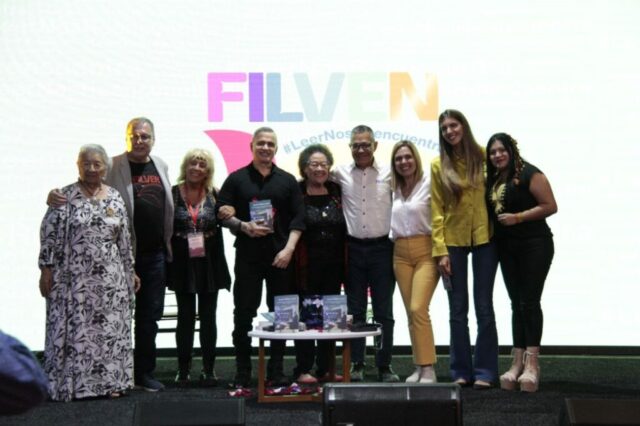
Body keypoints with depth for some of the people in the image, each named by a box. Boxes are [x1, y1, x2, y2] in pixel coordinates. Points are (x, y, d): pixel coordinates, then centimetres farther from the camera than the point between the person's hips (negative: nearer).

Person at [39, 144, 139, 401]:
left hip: (110, 279, 4)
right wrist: (46, 269, -9)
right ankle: (70, 383, 7)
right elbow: (50, 234, -5)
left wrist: (129, 271, 13)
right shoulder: (65, 196, -2)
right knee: (73, 329, -1)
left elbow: (124, 239, 13)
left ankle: (109, 381, 14)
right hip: (73, 278, -3)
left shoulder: (115, 198, 9)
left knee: (110, 329, 5)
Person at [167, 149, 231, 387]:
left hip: (209, 263, 2)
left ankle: (208, 369, 14)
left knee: (208, 316, 6)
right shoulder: (173, 194, -2)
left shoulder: (214, 196, 4)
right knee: (186, 316, 5)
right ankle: (183, 369, 14)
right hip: (182, 264, -1)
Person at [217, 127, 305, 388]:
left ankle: (276, 371, 13)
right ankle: (242, 373, 8)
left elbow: (298, 218, 5)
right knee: (243, 314, 0)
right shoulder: (237, 179, 8)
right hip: (247, 256, -1)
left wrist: (289, 249, -7)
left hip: (281, 257, 1)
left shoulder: (287, 181, 10)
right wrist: (244, 226, -13)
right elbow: (222, 212, 4)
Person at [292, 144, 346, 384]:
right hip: (307, 265, -4)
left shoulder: (336, 192, 9)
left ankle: (325, 369, 17)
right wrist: (291, 259, -14)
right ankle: (303, 369, 7)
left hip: (332, 265, 4)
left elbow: (345, 229, 12)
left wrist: (345, 264, 7)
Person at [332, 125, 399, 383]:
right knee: (355, 311, 7)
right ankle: (356, 365, 14)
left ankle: (385, 366, 12)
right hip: (353, 248, 1)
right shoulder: (341, 174, 4)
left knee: (384, 312, 4)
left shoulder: (389, 174, 2)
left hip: (382, 248, -1)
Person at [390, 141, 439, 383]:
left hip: (425, 251, -5)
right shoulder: (393, 189, 10)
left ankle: (428, 368, -9)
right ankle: (419, 367, 12)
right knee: (411, 312, 6)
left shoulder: (429, 184, -6)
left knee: (418, 309, -16)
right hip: (401, 254, 5)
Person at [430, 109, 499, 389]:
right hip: (453, 240, 1)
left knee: (484, 307, 3)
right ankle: (462, 371, 15)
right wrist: (440, 250, -7)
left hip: (484, 238, 0)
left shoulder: (482, 155, 0)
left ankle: (484, 371, 11)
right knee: (458, 309, 6)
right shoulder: (439, 165, 1)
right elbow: (436, 210, 0)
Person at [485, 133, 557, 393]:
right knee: (517, 304, 8)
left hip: (534, 245, -7)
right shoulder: (493, 179, 11)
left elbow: (550, 206, -13)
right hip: (507, 248, 7)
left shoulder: (529, 174, -10)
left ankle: (532, 363, -2)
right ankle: (518, 362, 10)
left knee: (529, 302, -8)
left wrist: (517, 217, -18)